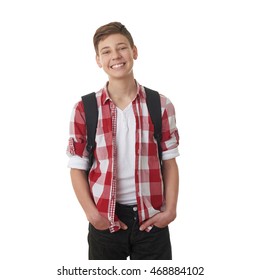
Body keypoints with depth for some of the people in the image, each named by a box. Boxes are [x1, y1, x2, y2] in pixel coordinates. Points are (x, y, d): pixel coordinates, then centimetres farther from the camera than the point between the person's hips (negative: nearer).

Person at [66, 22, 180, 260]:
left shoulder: (161, 105, 0)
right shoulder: (84, 109, -3)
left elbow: (169, 162, 3)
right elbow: (77, 168, 0)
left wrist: (170, 210, -6)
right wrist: (92, 214, -10)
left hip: (151, 217, 1)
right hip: (105, 219, 0)